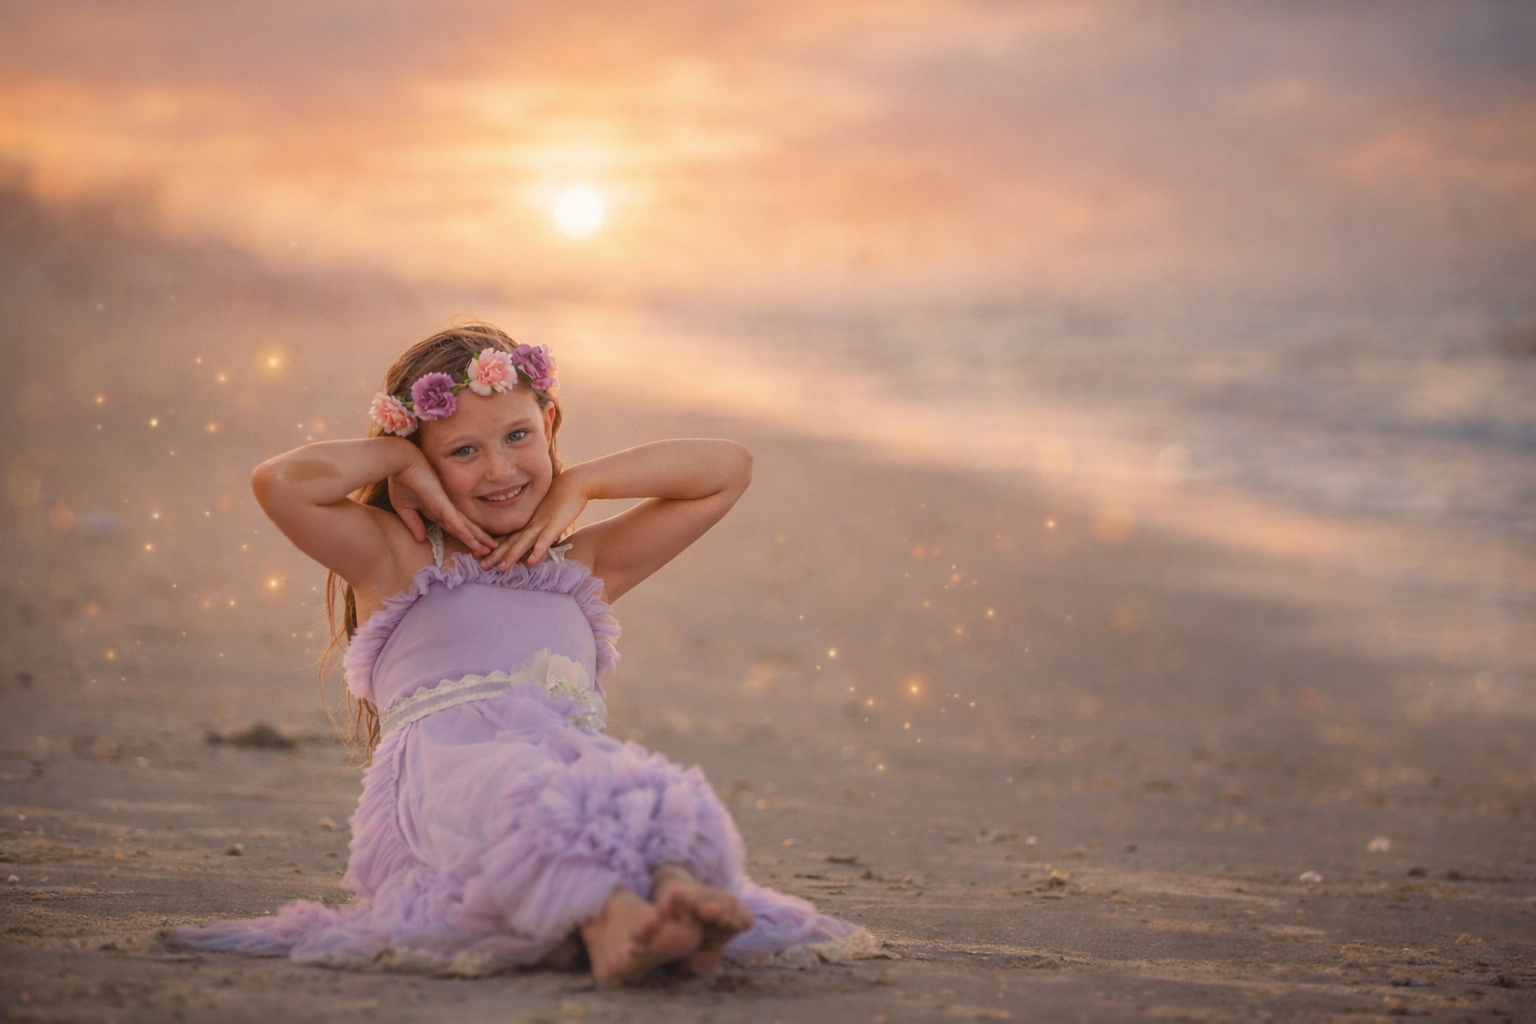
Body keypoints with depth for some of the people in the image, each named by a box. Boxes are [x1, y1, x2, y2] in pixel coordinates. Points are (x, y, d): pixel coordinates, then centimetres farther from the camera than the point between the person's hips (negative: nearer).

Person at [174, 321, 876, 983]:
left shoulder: (584, 566, 32)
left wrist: (575, 485, 25)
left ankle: (682, 903, -62)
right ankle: (609, 920, -64)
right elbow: (280, 483, 1)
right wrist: (400, 461, 15)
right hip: (448, 769, -4)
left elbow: (729, 468, 31)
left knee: (666, 804, -32)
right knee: (526, 794, -40)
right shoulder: (394, 562, 20)